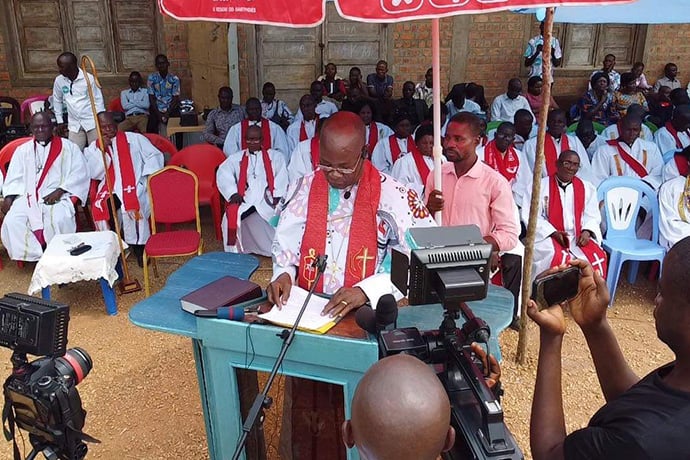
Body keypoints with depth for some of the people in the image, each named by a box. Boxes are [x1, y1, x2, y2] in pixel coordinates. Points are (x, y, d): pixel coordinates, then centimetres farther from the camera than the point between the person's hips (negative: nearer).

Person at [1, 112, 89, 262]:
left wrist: (59, 191, -12)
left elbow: (79, 173, -1)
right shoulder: (22, 150, 20)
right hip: (28, 196, 4)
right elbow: (14, 177, 16)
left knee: (60, 220, -34)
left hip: (58, 196, -3)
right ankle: (35, 254, -13)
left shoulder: (68, 147, 9)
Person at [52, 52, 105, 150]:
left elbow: (98, 100, -4)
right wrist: (60, 121, 14)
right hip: (74, 125, 3)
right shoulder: (59, 80, 2)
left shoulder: (89, 78, -10)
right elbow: (57, 101, 15)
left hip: (92, 122, -3)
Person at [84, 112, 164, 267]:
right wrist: (102, 149, -1)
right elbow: (93, 174, 5)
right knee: (100, 206, -31)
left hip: (135, 185, -2)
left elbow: (155, 155, 9)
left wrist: (148, 176, -6)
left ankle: (139, 246, -21)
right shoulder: (93, 148, 19)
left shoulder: (134, 138, 14)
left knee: (132, 204, -35)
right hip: (110, 189, 2)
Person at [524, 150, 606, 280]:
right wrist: (554, 233, -15)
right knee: (559, 258, -34)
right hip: (548, 235, -3)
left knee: (598, 257, -24)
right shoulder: (540, 185, 1)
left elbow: (592, 215, 11)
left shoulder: (587, 188, 15)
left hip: (578, 236, 3)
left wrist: (586, 231, -11)